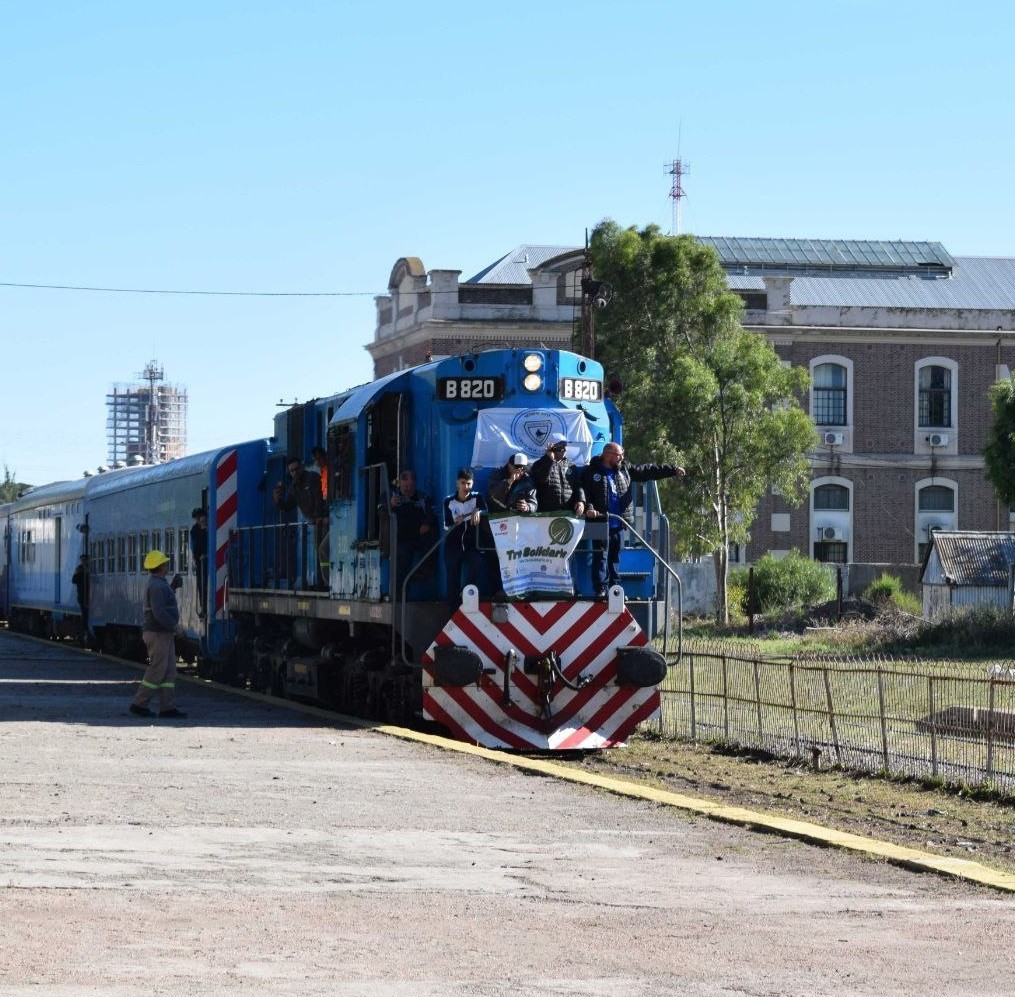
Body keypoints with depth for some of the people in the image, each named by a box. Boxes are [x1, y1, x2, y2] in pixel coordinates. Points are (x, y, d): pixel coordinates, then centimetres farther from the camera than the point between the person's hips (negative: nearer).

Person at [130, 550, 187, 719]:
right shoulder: (157, 586, -17)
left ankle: (167, 707, 4)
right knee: (157, 671, -7)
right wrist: (174, 625, -19)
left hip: (164, 635, 10)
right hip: (158, 634, -10)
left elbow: (144, 603, 30)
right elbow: (158, 612, -27)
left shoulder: (158, 584, 16)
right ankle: (139, 704, -2)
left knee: (169, 672, 7)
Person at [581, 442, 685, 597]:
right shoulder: (591, 472, -1)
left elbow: (647, 471, 13)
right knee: (600, 556, -5)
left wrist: (672, 470, 9)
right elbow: (583, 492, -3)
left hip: (618, 524, 5)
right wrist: (588, 508, -21)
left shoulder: (625, 469, 13)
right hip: (600, 524, -5)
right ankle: (601, 589, -5)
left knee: (614, 557, 10)